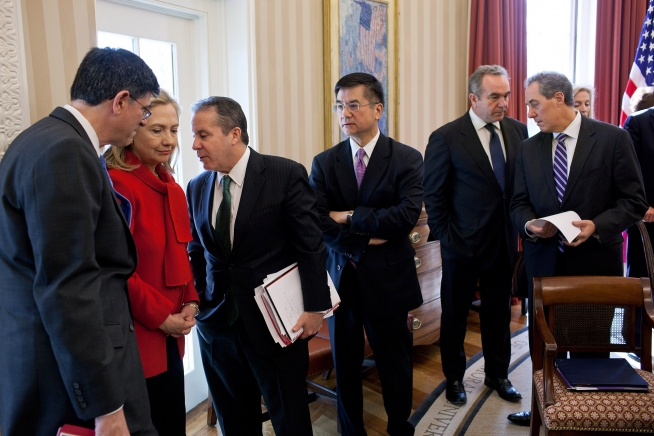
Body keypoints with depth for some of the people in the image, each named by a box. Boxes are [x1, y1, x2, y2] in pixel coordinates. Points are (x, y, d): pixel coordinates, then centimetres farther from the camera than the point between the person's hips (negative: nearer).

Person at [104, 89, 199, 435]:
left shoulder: (171, 188, 10)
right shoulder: (113, 184, -16)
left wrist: (190, 303, 2)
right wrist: (160, 316, -14)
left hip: (169, 336, 8)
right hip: (133, 336, -8)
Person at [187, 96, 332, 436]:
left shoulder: (286, 175, -10)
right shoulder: (197, 187, 6)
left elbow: (311, 245, -10)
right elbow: (196, 251, 13)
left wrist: (315, 307, -10)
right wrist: (197, 299, 4)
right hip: (216, 322, 5)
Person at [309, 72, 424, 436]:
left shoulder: (407, 159, -5)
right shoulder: (324, 163, 2)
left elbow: (407, 215, -18)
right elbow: (319, 224, -9)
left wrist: (350, 217, -14)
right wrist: (367, 238, -16)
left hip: (387, 279, -2)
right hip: (339, 277, 2)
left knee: (395, 364, 14)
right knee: (345, 365, 15)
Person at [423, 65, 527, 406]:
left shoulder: (518, 131, 3)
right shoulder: (446, 137, -11)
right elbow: (433, 195, -7)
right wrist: (444, 237, -9)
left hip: (504, 243, 4)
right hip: (463, 245, -4)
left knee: (499, 314, 17)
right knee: (455, 315, 11)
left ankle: (497, 374, 37)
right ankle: (454, 378, 31)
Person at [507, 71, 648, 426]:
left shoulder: (613, 138, -6)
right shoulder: (529, 148, 6)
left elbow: (634, 200, -7)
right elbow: (519, 204, 6)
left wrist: (596, 226, -22)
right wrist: (529, 224, -15)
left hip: (595, 261, -3)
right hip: (544, 260, 3)